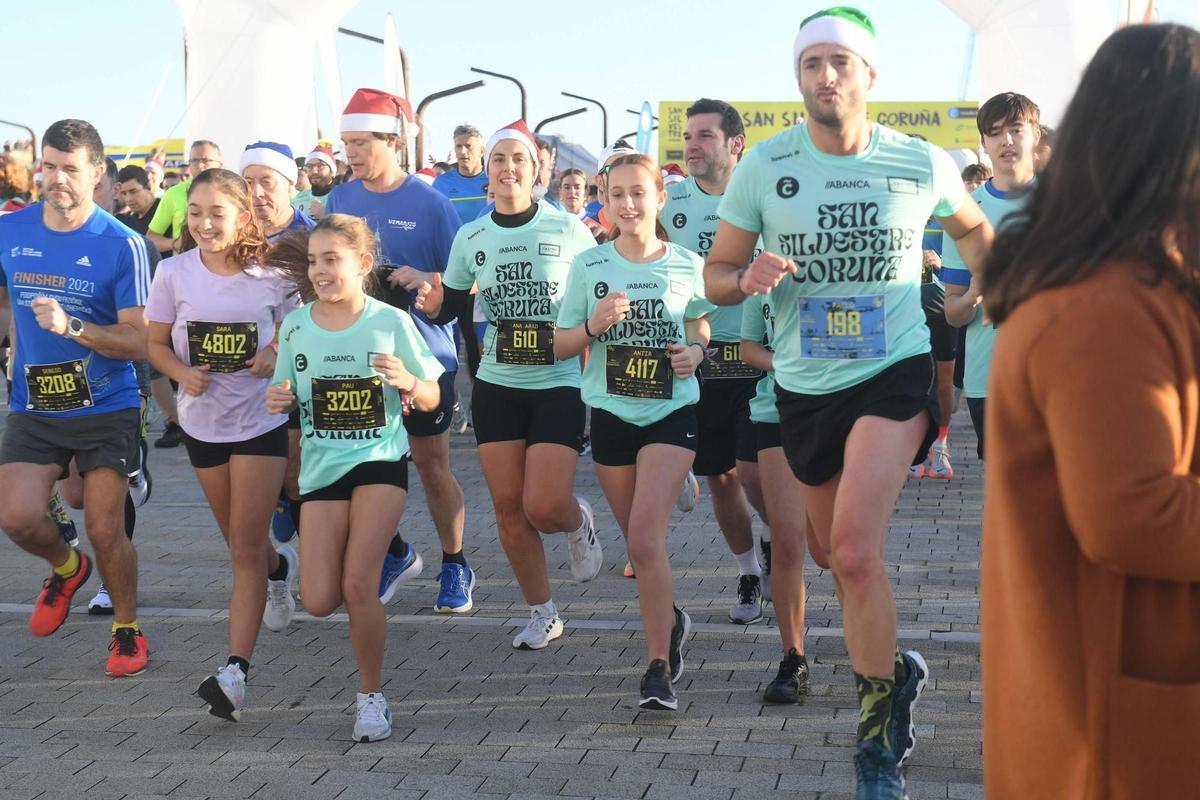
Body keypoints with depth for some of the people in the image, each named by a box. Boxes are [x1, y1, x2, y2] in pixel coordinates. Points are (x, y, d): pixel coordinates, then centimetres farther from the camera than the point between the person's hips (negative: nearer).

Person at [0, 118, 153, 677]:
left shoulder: (122, 245, -11)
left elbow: (138, 342, -13)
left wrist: (71, 327, -27)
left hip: (106, 407, -3)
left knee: (104, 531, -2)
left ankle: (127, 630, 24)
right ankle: (66, 569, 23)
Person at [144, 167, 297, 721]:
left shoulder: (272, 275, -9)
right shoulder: (174, 273, -6)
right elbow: (156, 343, 4)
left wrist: (277, 355, -17)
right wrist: (183, 374, -17)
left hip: (262, 420, -3)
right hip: (202, 420, 3)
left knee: (246, 549, -9)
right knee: (240, 543, 19)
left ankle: (236, 670, -12)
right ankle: (280, 567, 55)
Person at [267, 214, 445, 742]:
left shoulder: (391, 322, -6)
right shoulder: (296, 327, 0)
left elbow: (431, 400, 0)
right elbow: (287, 397, 11)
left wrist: (406, 381, -22)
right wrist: (278, 402, -12)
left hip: (380, 461, -3)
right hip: (321, 466, 3)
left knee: (357, 586, -13)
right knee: (319, 600, -5)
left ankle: (371, 695, 8)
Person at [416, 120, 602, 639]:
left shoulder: (569, 231, -4)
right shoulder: (471, 238, 4)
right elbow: (452, 306, 12)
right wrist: (432, 304, -10)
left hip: (560, 386, -3)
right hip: (496, 387, 3)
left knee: (545, 507, -13)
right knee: (508, 507, 3)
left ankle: (579, 524, 25)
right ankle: (542, 615, 20)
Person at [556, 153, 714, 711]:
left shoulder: (686, 266, -2)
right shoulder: (588, 267, -1)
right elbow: (561, 345, 3)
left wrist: (695, 352, -7)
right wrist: (594, 326, -16)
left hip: (672, 413, -2)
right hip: (611, 414, 2)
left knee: (645, 539, -16)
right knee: (639, 542, 12)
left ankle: (658, 667, -9)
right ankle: (671, 622, 40)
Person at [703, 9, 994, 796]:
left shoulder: (923, 164, -5)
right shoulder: (764, 167, -5)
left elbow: (974, 229, 17)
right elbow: (717, 273, 2)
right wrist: (747, 280, -20)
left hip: (894, 372, -3)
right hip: (805, 383, 3)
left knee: (854, 550, -20)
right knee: (839, 554, 16)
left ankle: (878, 737, -6)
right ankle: (893, 669, 44)